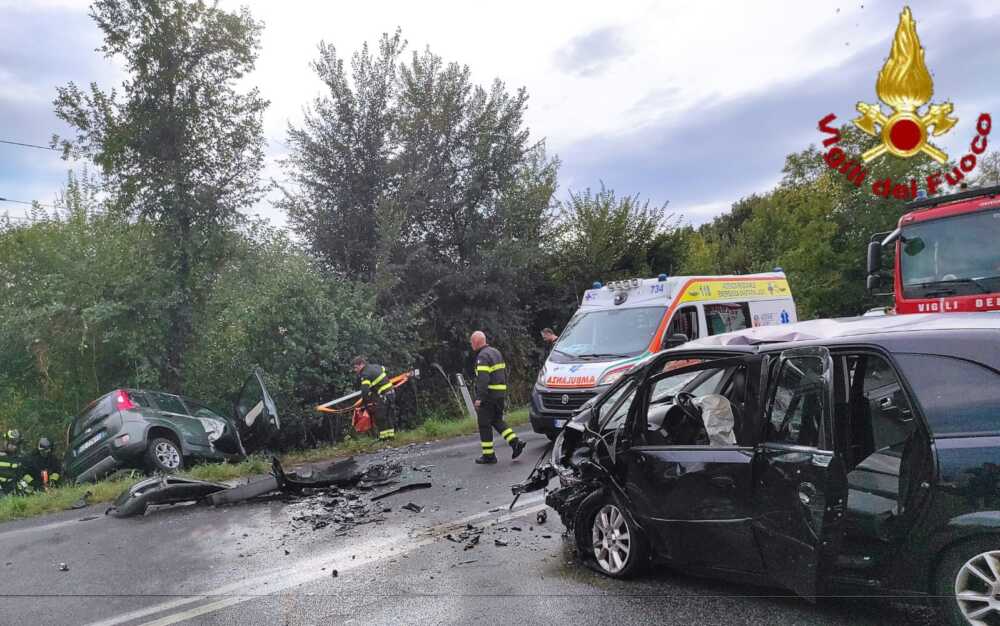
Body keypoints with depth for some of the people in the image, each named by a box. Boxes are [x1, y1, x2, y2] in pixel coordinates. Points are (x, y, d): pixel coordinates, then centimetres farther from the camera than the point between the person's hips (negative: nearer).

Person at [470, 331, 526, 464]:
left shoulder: (482, 356, -14)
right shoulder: (496, 352, 16)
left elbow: (483, 378, -23)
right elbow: (504, 373, 19)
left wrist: (479, 398, -24)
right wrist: (504, 393, 22)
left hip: (488, 394, -9)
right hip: (500, 393, 9)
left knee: (484, 424, 1)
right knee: (497, 420, 19)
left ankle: (488, 455, 6)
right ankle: (515, 442, 5)